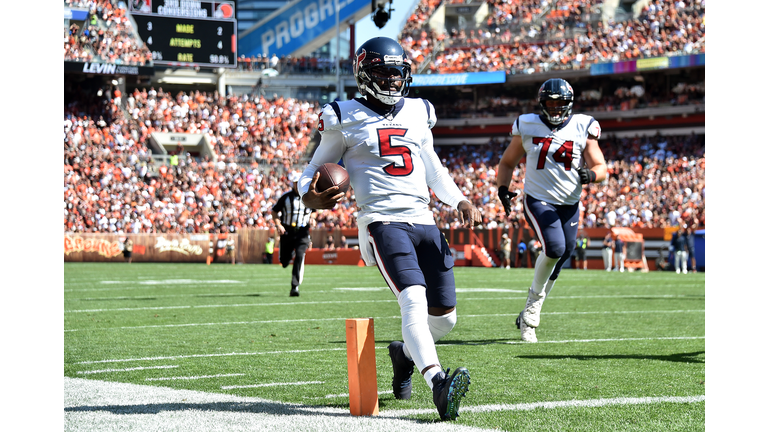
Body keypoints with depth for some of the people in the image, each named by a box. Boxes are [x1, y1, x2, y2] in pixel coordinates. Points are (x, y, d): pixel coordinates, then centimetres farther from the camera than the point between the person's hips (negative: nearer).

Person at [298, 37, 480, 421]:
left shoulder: (418, 113, 17)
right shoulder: (344, 119, 3)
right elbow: (316, 169, 10)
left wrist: (459, 201, 14)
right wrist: (311, 196, -12)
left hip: (423, 220, 6)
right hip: (383, 221, -6)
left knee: (444, 316, 4)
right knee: (413, 299, -27)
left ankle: (404, 353, 35)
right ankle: (437, 383, -41)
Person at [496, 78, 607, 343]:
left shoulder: (582, 128, -3)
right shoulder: (528, 127, -2)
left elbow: (601, 168, -5)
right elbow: (507, 162, 11)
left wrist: (589, 174, -28)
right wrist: (503, 189, -7)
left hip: (569, 205, 3)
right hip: (538, 200, -3)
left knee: (558, 259, 8)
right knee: (554, 248, -25)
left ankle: (529, 315, 26)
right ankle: (533, 304, -5)